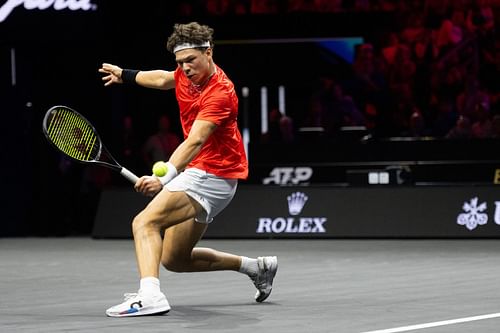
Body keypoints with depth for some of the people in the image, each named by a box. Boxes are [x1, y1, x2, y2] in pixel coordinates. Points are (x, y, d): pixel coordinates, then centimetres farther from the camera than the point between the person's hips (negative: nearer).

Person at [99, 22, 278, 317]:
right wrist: (125, 75, 40)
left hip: (212, 176, -10)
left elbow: (194, 142, -36)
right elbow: (162, 79, 28)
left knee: (145, 223, -26)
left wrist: (165, 178, -48)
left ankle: (150, 295, -46)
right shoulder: (188, 74, 2)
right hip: (198, 173, 10)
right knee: (175, 259, 18)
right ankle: (257, 267, 28)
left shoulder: (220, 93, -24)